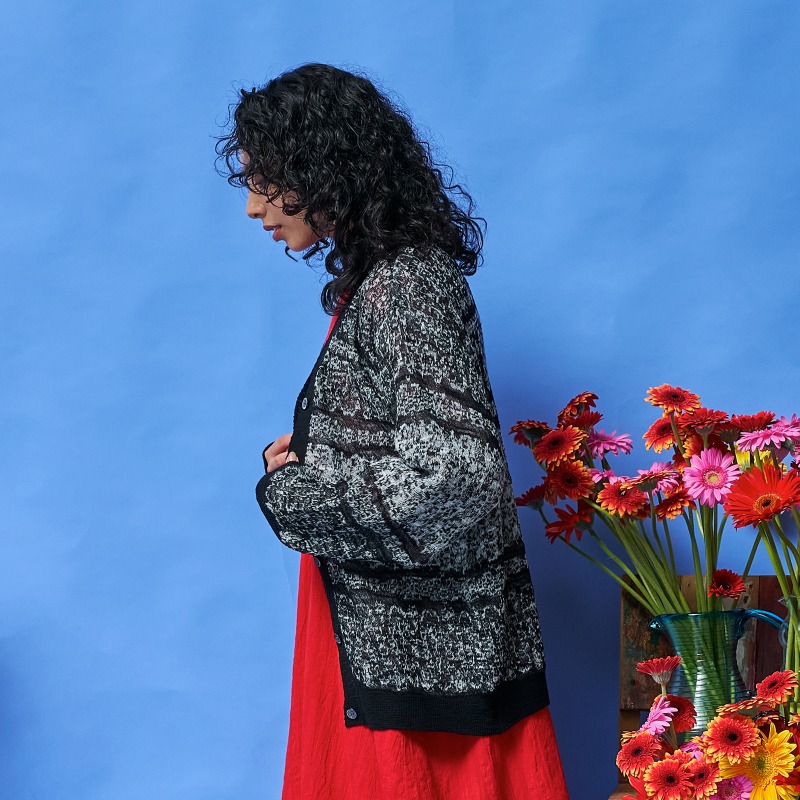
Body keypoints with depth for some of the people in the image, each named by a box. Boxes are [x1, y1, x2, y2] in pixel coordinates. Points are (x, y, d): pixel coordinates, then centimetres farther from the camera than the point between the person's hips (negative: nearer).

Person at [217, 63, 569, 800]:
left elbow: (451, 478, -30)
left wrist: (293, 487, -18)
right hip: (372, 623, 9)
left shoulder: (406, 288, -20)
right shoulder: (374, 276, 9)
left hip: (417, 639, -9)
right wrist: (306, 456, 2)